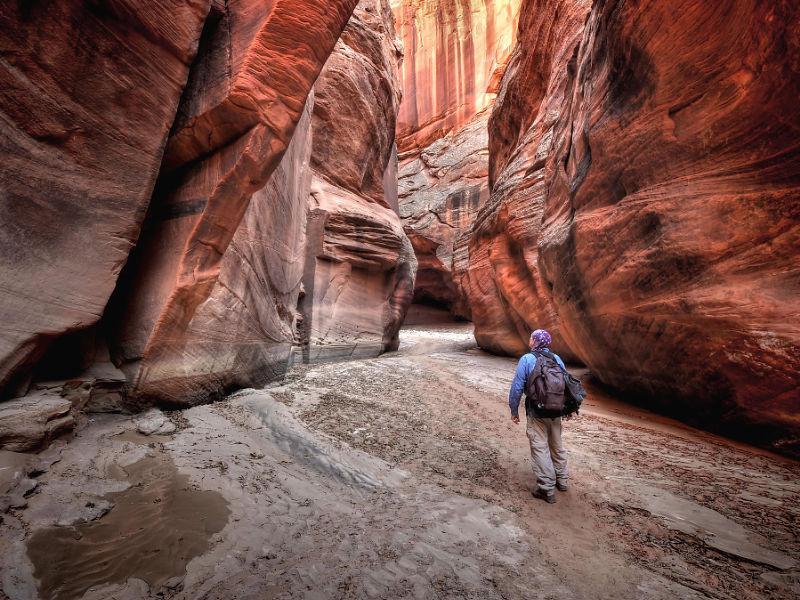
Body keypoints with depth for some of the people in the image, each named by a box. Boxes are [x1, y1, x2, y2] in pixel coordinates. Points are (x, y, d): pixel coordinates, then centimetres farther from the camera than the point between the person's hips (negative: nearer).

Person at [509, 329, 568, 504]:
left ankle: (547, 488, 8)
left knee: (540, 448, 3)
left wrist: (514, 410, -3)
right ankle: (562, 480, 36)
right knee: (557, 446, 21)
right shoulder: (557, 358, 2)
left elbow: (517, 387, -13)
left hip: (537, 413, -5)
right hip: (556, 412, 6)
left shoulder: (527, 359, -13)